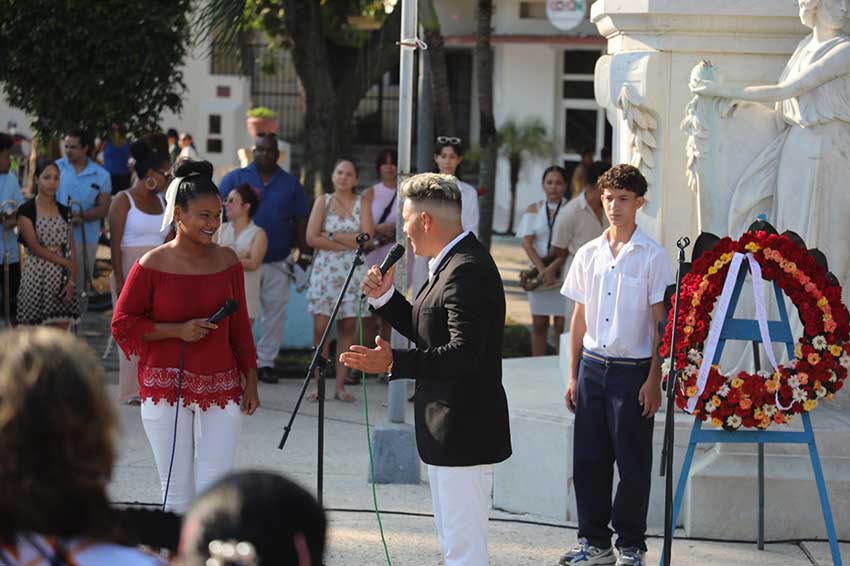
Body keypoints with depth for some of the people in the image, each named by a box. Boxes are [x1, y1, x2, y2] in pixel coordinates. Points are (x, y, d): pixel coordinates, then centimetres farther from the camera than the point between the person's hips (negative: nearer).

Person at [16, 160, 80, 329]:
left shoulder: (64, 211, 11)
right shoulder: (26, 210, -3)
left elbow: (71, 249, 7)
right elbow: (35, 247, -9)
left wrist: (72, 280, -5)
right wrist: (66, 263, -10)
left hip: (61, 277, 4)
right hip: (36, 275, -4)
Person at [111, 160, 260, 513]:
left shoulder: (227, 261, 5)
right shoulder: (153, 265, -6)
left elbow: (240, 325, 13)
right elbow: (122, 323, -2)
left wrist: (250, 380, 13)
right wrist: (178, 331, -13)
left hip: (221, 388, 2)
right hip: (166, 387, -2)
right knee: (178, 494, 2)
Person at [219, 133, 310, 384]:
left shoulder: (290, 184, 12)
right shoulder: (235, 179, 7)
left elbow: (300, 221, 12)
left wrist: (304, 253, 8)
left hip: (277, 261, 2)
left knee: (275, 312, 1)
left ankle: (266, 362, 7)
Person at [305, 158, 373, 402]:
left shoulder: (363, 203, 6)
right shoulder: (323, 201, 6)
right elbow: (311, 238, -5)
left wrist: (332, 235, -8)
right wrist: (347, 243, -8)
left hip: (353, 271, 0)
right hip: (325, 270, 0)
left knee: (348, 327, 0)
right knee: (320, 327, -7)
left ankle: (340, 385, 4)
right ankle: (318, 384, -2)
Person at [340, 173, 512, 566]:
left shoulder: (467, 271, -21)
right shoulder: (451, 263, 13)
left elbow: (465, 353, -30)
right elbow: (427, 333, 20)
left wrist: (394, 363, -37)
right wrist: (384, 297, 8)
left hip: (463, 430, -11)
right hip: (447, 430, 11)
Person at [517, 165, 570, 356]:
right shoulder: (534, 210, 9)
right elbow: (527, 242, 0)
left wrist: (553, 267, -18)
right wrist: (541, 269, -13)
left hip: (563, 274, -2)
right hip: (538, 273, 2)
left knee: (562, 325, -2)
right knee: (539, 325, 5)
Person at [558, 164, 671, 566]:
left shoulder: (652, 257, -4)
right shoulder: (589, 254, 8)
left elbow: (661, 322, -5)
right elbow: (579, 318, 14)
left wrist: (654, 380, -10)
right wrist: (574, 375, 11)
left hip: (632, 368, -4)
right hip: (592, 366, 4)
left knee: (633, 464, 1)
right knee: (588, 458, 6)